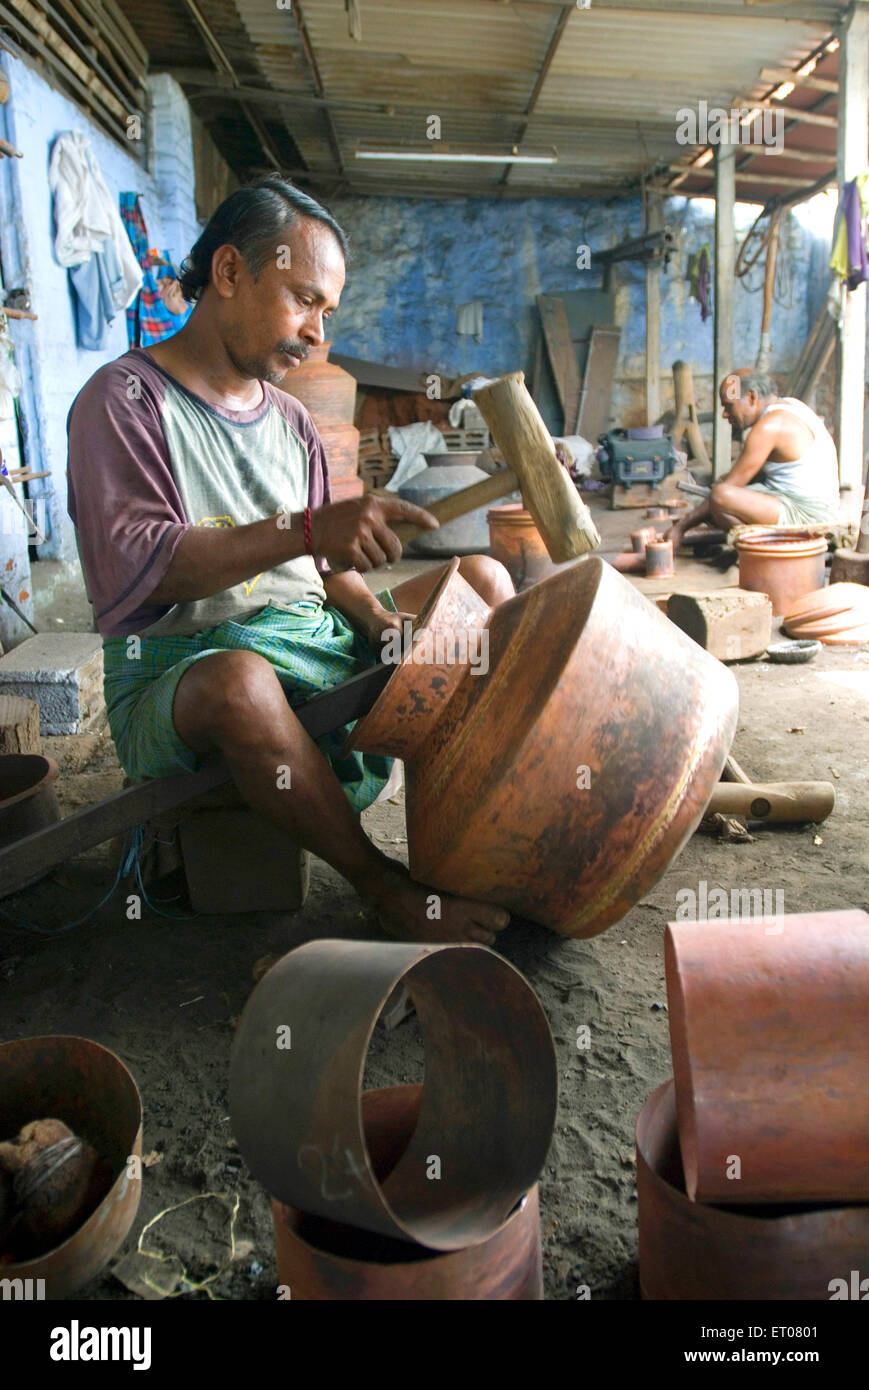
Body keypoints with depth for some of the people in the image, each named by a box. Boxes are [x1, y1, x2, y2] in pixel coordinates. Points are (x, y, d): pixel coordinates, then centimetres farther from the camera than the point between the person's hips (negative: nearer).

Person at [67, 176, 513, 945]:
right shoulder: (125, 399, -7)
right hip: (176, 671, -7)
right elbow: (131, 569, -21)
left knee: (482, 577, 5)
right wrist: (305, 529, -31)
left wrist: (371, 616, -7)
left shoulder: (290, 422, 14)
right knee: (240, 680, -42)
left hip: (313, 643, 8)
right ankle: (380, 882, -20)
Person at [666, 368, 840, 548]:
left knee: (721, 495, -29)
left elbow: (729, 487, -16)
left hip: (806, 516, -11)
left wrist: (681, 527, -11)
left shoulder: (770, 426, -17)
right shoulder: (788, 405, 13)